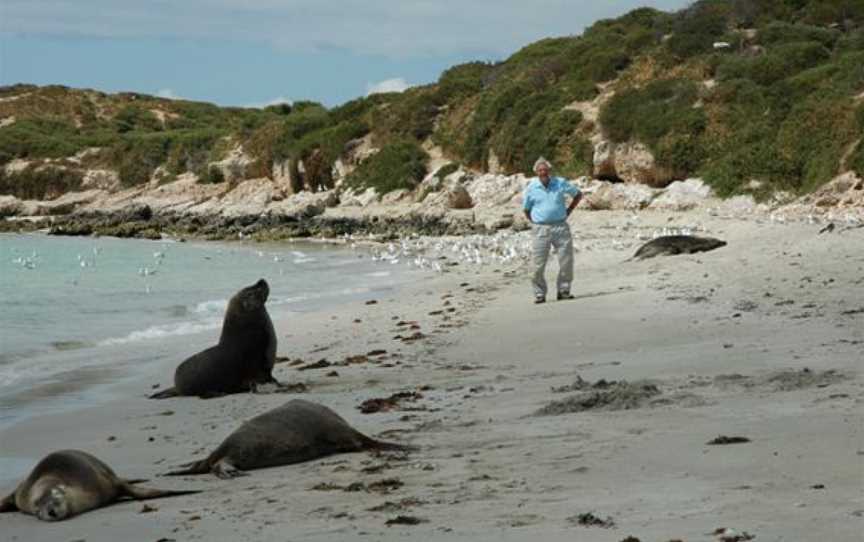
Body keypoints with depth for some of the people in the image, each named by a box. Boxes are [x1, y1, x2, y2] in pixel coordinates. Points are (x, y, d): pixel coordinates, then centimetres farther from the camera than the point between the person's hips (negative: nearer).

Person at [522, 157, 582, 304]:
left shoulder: (560, 183, 3)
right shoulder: (531, 188, 2)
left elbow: (578, 194, 16)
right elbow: (526, 209, 14)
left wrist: (569, 210, 9)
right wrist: (534, 222, 3)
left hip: (561, 227, 1)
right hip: (541, 229, -1)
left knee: (566, 261, 1)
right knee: (539, 264, -4)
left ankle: (564, 290, 13)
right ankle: (539, 294, 4)